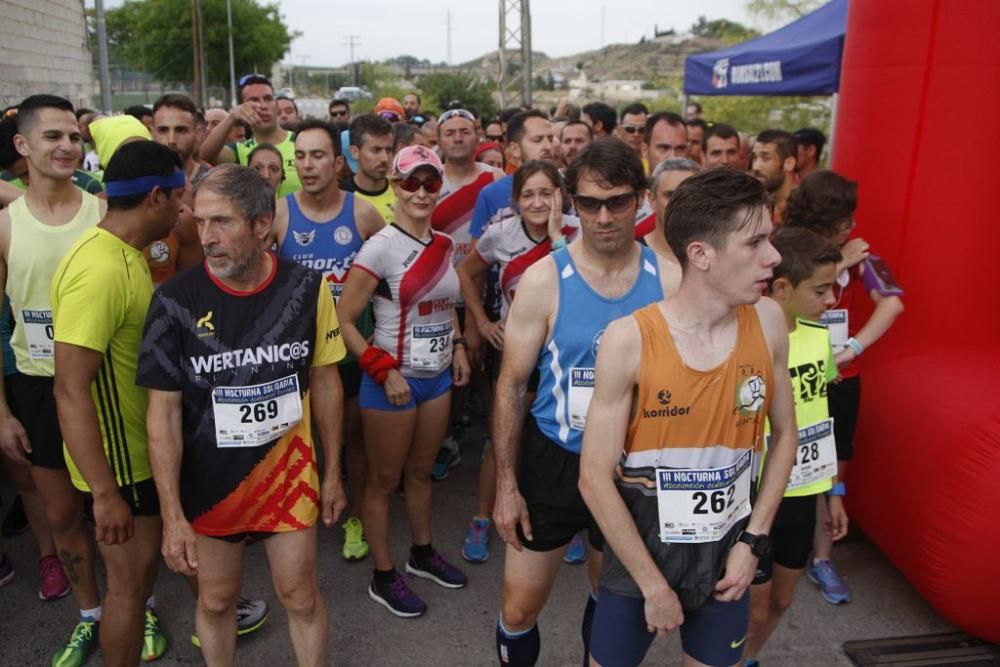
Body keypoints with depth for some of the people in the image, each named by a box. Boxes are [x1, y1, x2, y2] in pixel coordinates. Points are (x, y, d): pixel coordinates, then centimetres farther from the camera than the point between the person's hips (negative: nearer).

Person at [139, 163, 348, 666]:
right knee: (215, 600, 18)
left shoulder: (307, 289, -11)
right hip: (209, 481, 0)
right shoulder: (176, 301, -15)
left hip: (288, 472, 1)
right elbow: (164, 410, -10)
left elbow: (325, 382, 0)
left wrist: (332, 472, 5)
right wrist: (172, 515, -11)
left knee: (300, 596, 12)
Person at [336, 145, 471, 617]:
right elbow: (344, 320, -16)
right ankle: (383, 578, 24)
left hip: (438, 377, 6)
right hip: (393, 381, -6)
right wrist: (384, 372, -20)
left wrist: (457, 346, 7)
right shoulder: (380, 247, -16)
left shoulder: (444, 245, 4)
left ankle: (423, 553, 40)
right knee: (384, 482, 9)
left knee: (421, 471, 22)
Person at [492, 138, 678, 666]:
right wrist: (506, 486, -8)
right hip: (554, 462, -1)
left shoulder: (668, 280, -8)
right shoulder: (544, 279, -13)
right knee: (519, 607, 9)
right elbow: (510, 386, -8)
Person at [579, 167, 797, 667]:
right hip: (640, 554, -3)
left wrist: (754, 541, -2)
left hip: (727, 556, 3)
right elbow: (595, 479, -16)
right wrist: (654, 585, -12)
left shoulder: (768, 322, -9)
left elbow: (784, 433, 4)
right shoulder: (629, 340, -21)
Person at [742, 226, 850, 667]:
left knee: (781, 600, 22)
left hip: (803, 493, 7)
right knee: (752, 607, 10)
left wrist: (833, 490, 14)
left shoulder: (819, 337, -1)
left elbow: (820, 419, 10)